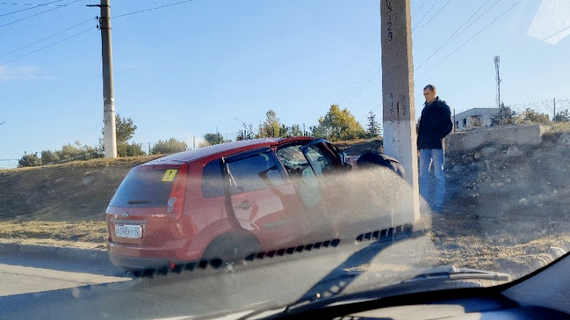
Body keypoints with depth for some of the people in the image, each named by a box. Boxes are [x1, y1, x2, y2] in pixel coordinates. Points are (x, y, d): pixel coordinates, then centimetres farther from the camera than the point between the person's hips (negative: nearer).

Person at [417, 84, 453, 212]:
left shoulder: (442, 107, 0)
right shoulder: (425, 108, 19)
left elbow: (449, 126, -6)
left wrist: (438, 137, -13)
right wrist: (419, 144, 12)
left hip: (436, 145, -7)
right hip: (425, 146, 7)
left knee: (438, 174, -3)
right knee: (423, 174, 6)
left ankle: (438, 203, 1)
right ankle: (424, 202, 12)